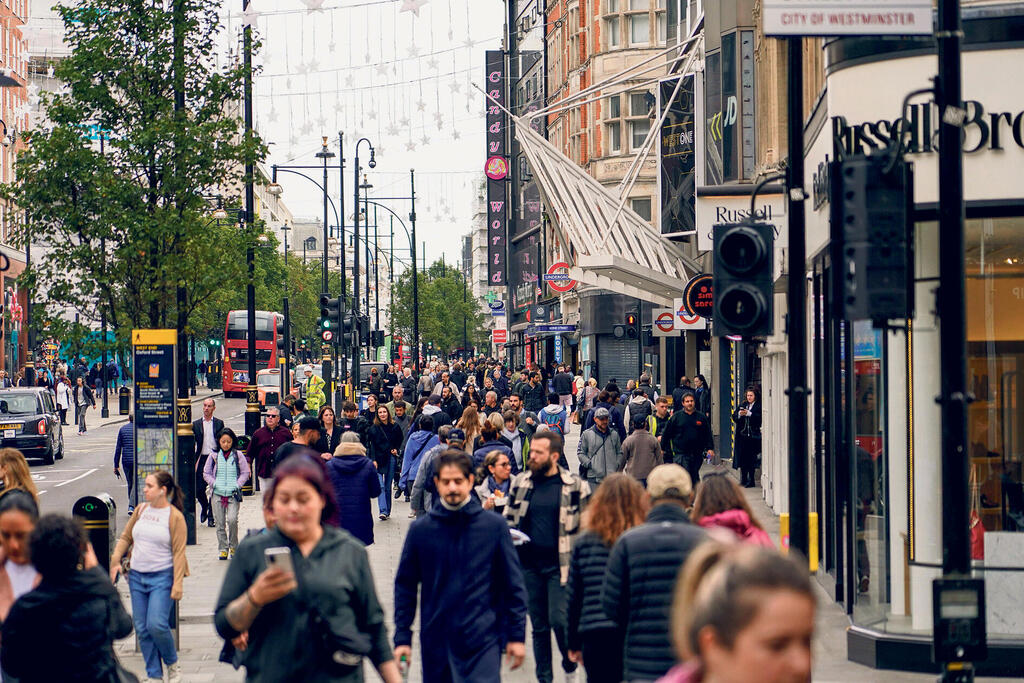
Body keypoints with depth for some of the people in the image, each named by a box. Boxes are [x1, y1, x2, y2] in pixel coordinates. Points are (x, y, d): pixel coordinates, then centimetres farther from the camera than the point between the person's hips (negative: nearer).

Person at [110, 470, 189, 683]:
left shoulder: (174, 517, -6)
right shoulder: (141, 510, 8)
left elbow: (179, 552, -8)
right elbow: (125, 538, 16)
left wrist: (178, 584, -13)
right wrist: (116, 560, 2)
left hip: (162, 577, -6)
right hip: (137, 577, 6)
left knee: (156, 624, -16)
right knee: (142, 628, 4)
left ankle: (172, 664, 9)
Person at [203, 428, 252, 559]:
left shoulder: (238, 455, 5)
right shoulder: (214, 456, 7)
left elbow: (245, 473, 8)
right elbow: (206, 473, 12)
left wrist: (237, 485, -5)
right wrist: (214, 484, -3)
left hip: (233, 494, -2)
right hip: (217, 494, 2)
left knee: (232, 519, -16)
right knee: (220, 523, 1)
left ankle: (233, 546, 2)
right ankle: (223, 549, 11)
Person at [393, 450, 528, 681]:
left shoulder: (494, 526, 1)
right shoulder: (420, 529, 3)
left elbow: (513, 586, 5)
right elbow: (405, 586, 9)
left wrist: (516, 635, 3)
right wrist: (402, 638, 4)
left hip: (483, 640, -2)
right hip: (435, 642, 2)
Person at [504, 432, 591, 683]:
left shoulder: (576, 486, -4)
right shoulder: (520, 482, 5)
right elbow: (509, 519, 17)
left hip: (560, 565, -3)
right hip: (529, 564, 3)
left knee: (559, 620, -11)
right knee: (538, 625, 9)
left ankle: (570, 661, 16)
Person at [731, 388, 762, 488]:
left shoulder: (758, 406, -1)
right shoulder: (743, 405, 15)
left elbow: (760, 417, -16)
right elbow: (734, 417, 8)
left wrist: (749, 414, -21)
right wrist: (739, 414, -12)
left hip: (753, 435, -5)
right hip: (742, 436, 5)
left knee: (751, 459, -4)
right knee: (742, 457, 5)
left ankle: (751, 481, 2)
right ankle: (743, 480, 14)